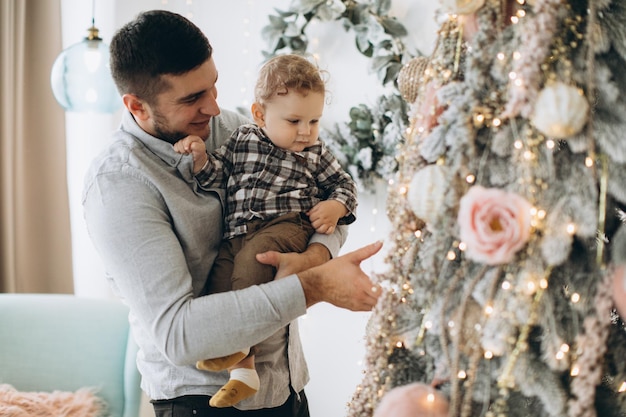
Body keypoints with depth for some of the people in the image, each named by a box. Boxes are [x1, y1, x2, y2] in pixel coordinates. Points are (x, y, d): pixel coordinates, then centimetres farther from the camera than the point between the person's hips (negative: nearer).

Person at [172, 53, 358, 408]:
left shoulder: (316, 153, 12)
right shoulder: (242, 140, 12)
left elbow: (344, 184, 21)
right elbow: (215, 175, 13)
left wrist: (335, 206, 0)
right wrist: (200, 158, -8)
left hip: (287, 226, -3)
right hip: (237, 234, 3)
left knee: (253, 255, -34)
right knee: (219, 280, -18)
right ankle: (243, 369, -16)